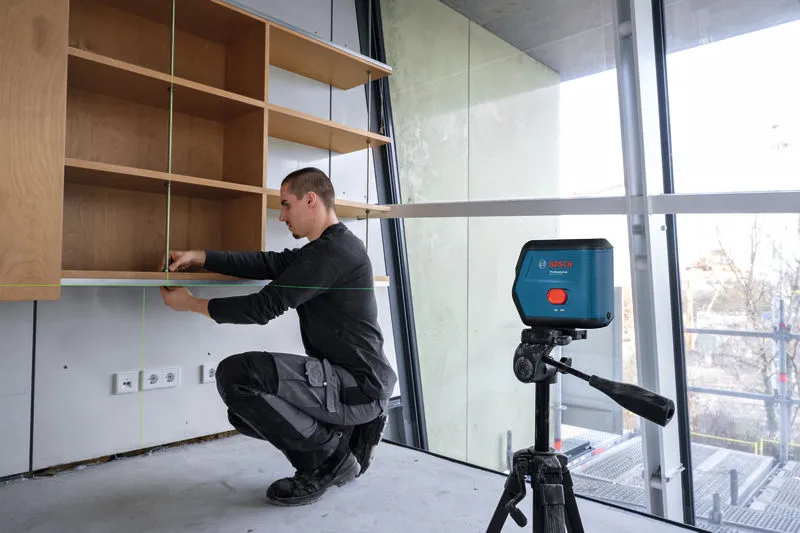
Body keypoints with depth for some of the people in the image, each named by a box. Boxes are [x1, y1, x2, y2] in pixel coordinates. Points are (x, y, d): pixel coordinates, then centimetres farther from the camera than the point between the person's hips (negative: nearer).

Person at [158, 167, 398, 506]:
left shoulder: (331, 252, -19)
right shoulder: (329, 248, 15)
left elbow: (265, 306, -18)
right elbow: (265, 263, 12)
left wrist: (192, 304, -5)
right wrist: (200, 257, 4)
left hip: (359, 386, -10)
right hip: (349, 380, 10)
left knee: (236, 375, -23)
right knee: (246, 408, 14)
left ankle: (330, 455, -6)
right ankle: (348, 434, 12)